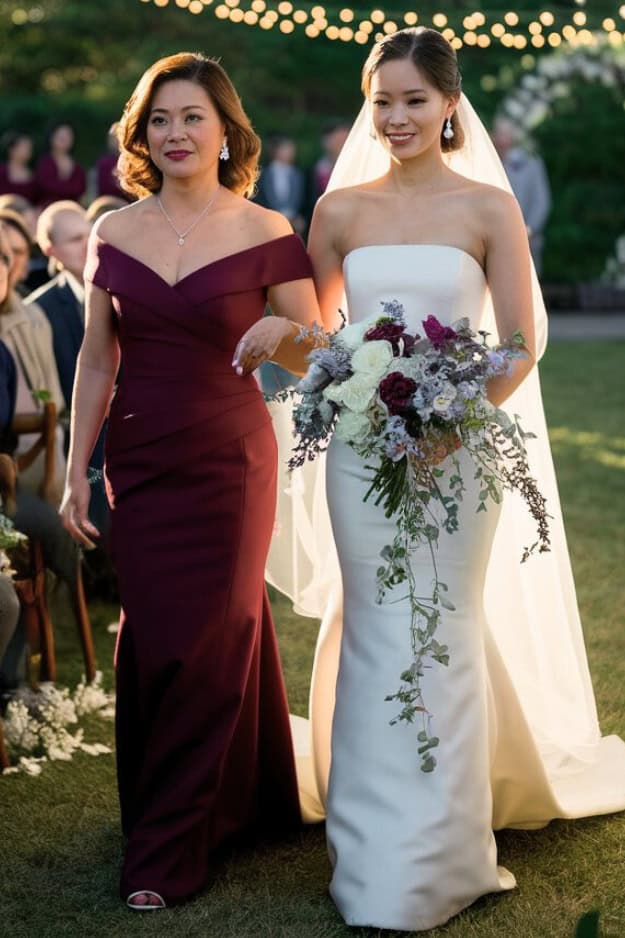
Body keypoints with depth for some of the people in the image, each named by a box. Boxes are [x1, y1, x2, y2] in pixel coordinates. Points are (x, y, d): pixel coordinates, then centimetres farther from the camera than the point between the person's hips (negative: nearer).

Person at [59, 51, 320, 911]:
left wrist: (281, 332, -23)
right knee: (152, 639, 5)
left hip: (227, 460, -3)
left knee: (205, 643, 0)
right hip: (138, 464, 3)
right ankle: (225, 801, 25)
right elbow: (96, 361, 9)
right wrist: (76, 473, 7)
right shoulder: (114, 234, 5)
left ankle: (169, 849, 11)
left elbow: (316, 356, -1)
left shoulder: (264, 234, -4)